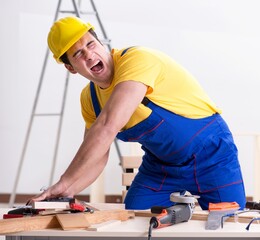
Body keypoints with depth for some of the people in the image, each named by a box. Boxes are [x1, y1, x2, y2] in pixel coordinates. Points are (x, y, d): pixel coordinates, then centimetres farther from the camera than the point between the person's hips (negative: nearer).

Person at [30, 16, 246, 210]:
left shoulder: (136, 60, -29)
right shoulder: (89, 98, -4)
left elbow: (107, 127, -40)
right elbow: (96, 156, -2)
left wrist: (64, 183, -42)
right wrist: (66, 193, -21)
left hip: (210, 154, -6)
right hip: (160, 163, 6)